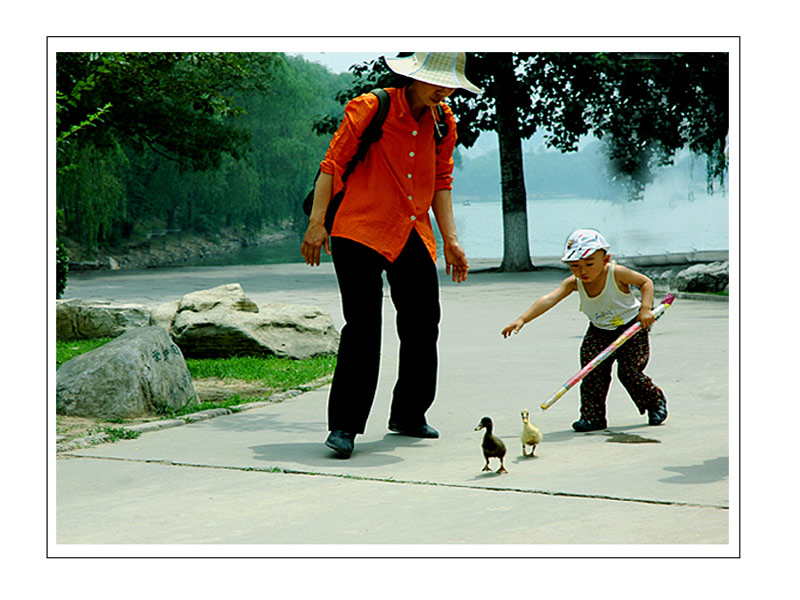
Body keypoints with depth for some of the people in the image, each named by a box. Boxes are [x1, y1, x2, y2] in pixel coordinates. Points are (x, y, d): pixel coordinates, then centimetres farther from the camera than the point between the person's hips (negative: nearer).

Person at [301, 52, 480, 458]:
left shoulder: (443, 124, 9)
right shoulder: (369, 109, -9)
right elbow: (333, 164, -7)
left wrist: (450, 239, 11)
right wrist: (316, 223, -13)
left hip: (413, 238, 6)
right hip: (359, 232, -6)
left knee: (423, 327, 9)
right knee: (362, 328, -13)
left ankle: (408, 415, 28)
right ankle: (343, 427, -7)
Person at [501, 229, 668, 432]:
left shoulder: (616, 273, -25)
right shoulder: (573, 283, -17)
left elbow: (645, 282, -10)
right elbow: (548, 300, -30)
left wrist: (645, 309, -23)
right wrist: (522, 320, -40)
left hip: (630, 328, -4)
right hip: (599, 332, 4)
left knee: (630, 372, -10)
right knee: (593, 371, -13)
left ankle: (656, 402, 18)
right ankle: (593, 417, 1)